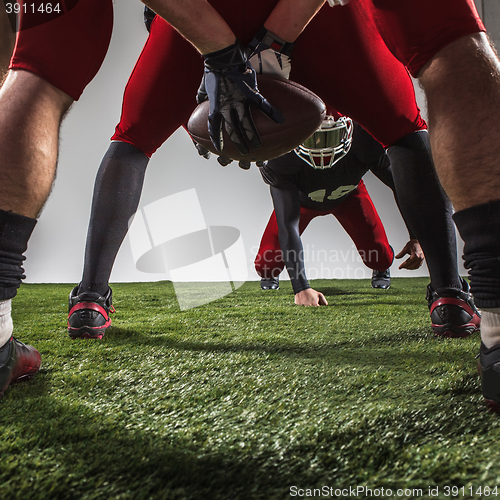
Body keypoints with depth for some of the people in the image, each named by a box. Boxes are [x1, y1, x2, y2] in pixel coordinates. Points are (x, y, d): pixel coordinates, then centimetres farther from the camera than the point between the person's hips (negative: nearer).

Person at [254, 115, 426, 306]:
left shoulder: (365, 142, -39)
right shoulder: (281, 158, -44)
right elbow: (288, 224, -45)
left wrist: (416, 238, -36)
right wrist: (301, 288, -52)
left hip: (348, 195, 2)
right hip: (300, 199, -1)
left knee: (380, 259, -8)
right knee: (266, 265, -11)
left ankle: (380, 268, 33)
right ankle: (269, 274, 31)